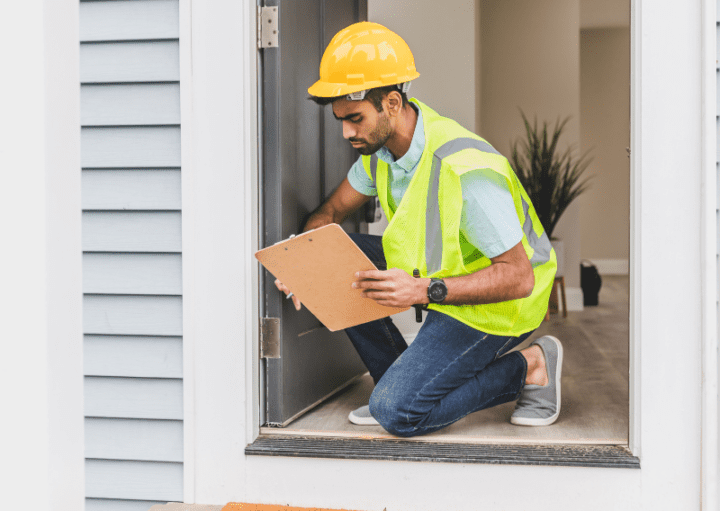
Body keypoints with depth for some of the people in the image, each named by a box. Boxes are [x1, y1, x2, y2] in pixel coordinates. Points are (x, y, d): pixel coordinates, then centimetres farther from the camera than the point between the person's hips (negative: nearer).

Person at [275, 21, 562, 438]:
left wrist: (424, 292, -38)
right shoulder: (382, 142, -5)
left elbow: (518, 277, -29)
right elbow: (331, 211, 8)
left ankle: (528, 368, 0)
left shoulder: (466, 170, -32)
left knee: (397, 413, -18)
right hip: (438, 269, 8)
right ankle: (400, 379, 4)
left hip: (497, 303, -8)